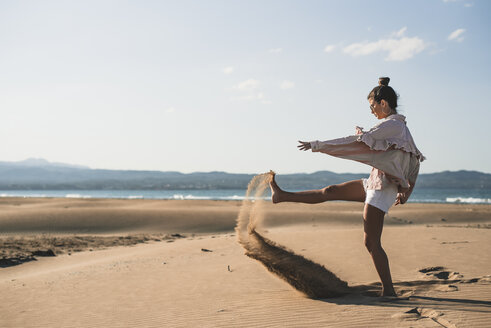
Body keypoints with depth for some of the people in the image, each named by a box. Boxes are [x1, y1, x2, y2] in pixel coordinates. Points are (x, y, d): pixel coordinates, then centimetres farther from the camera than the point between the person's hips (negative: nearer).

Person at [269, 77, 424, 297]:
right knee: (330, 192, 16)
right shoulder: (401, 126, 11)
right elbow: (416, 160, 18)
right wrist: (405, 190, 24)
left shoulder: (390, 125, -18)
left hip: (381, 188, -10)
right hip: (375, 183, 10)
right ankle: (281, 196, 27)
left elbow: (356, 142, -21)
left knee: (371, 243, -6)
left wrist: (317, 145, -17)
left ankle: (389, 290, 2)